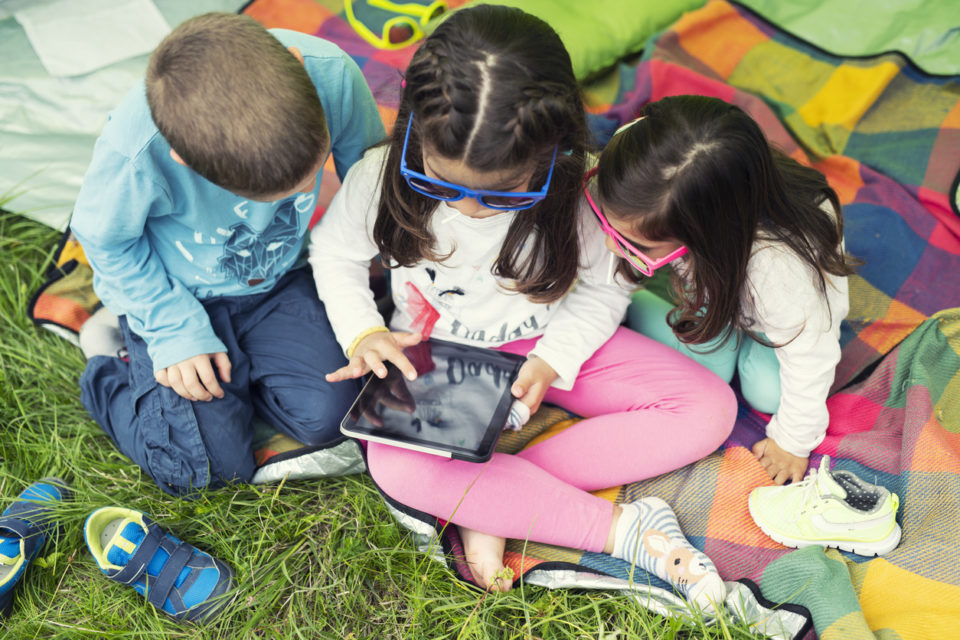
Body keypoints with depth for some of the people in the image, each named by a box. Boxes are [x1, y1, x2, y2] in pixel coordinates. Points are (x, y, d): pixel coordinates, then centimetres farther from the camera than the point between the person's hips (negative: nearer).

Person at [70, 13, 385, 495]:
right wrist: (177, 330, -16)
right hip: (170, 290, -3)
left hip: (278, 276, 4)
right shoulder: (134, 153, -38)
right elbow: (106, 240, -14)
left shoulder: (330, 73, -31)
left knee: (326, 416, -8)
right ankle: (106, 366, 19)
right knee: (213, 466, -5)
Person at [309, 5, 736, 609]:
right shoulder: (381, 178, -21)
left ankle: (492, 505, -21)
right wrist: (363, 333, -16)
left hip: (557, 341, 1)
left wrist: (553, 359, -22)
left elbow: (605, 286, -8)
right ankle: (619, 529, -24)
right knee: (397, 464, -35)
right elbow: (334, 253, -2)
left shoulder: (577, 190, -24)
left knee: (711, 409, -15)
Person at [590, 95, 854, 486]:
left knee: (767, 392, -17)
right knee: (708, 369, -17)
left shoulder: (778, 265, -49)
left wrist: (793, 441, -17)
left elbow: (810, 356, -30)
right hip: (713, 276, 3)